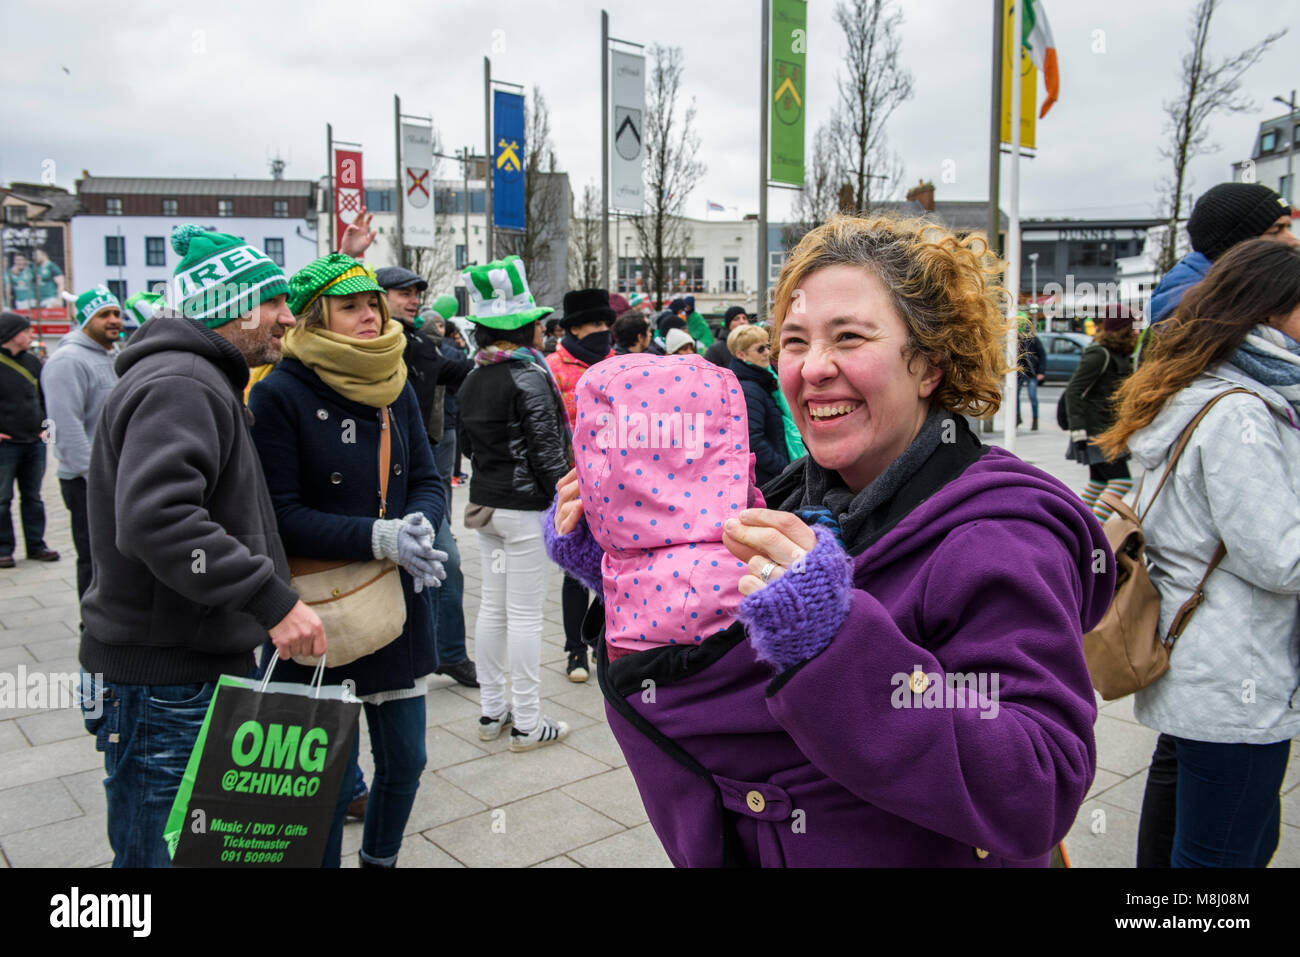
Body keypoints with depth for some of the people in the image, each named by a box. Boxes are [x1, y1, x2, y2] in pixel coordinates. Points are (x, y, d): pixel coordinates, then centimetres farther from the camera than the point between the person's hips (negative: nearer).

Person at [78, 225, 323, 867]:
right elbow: (156, 518, -32)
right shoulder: (180, 385, -18)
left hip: (202, 666, 11)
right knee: (164, 851, 3)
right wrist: (272, 599, -30)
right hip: (163, 681, -10)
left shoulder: (202, 381, 19)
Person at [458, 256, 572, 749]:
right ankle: (527, 723, 8)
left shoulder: (474, 378, 9)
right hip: (524, 506, -8)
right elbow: (546, 448, -16)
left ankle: (492, 710, 23)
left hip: (485, 500, 8)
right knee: (525, 614, -1)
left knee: (492, 605, 14)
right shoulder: (529, 375, -14)